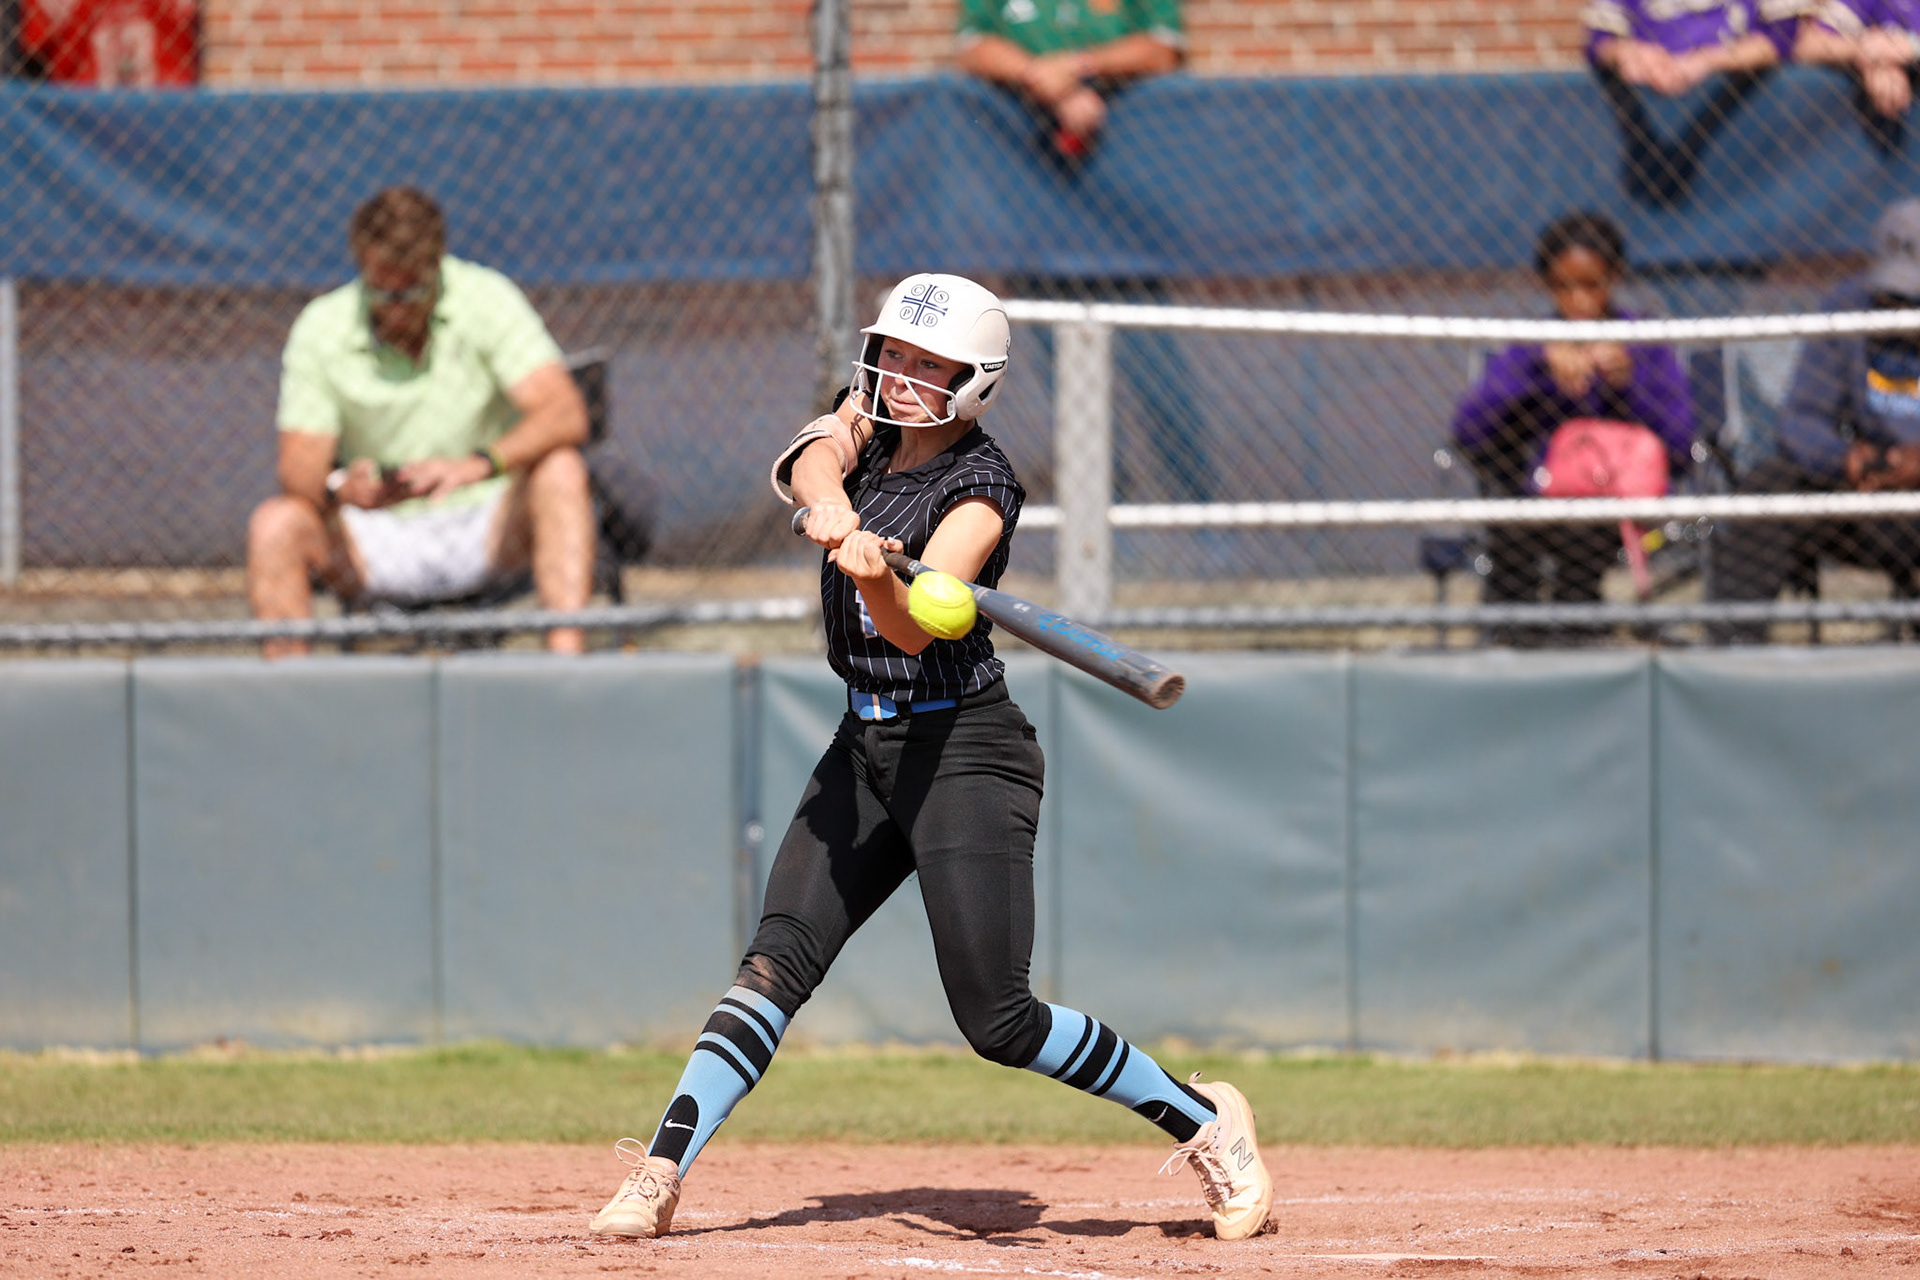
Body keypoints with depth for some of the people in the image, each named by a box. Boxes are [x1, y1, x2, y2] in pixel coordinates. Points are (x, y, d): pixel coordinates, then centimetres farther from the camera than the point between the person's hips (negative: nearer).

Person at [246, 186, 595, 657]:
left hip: (489, 530, -1)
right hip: (378, 540, 1)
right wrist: (339, 490, -34)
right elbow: (299, 468, -9)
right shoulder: (320, 329, -6)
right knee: (274, 523, -26)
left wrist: (479, 463, -40)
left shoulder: (485, 298, -10)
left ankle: (566, 653, -40)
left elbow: (565, 415, -21)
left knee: (560, 470, -30)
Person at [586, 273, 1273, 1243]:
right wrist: (829, 501, -39)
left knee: (996, 1020, -10)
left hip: (964, 753, -7)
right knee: (778, 960, -8)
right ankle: (660, 1172, -14)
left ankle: (1206, 1123, 6)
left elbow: (916, 629, -27)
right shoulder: (871, 420, 6)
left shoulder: (979, 488, -15)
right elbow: (810, 461, -16)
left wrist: (877, 577, -49)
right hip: (865, 745, 7)